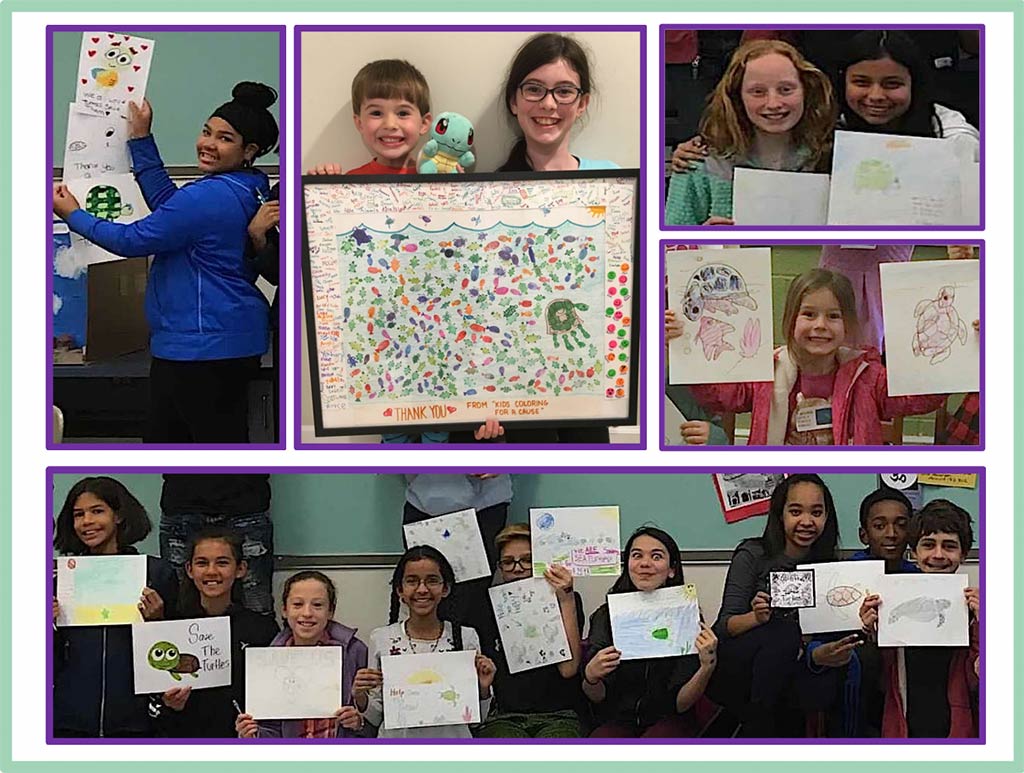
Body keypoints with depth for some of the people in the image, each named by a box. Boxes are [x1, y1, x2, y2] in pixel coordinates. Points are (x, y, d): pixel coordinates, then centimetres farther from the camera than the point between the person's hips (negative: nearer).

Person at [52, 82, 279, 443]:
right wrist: (141, 140, 16)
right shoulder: (247, 190, 10)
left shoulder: (209, 196, -21)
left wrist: (73, 216, 3)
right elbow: (169, 206, 16)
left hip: (202, 344, -11)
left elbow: (133, 240, -12)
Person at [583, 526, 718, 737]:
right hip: (619, 720, 1)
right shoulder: (606, 616, 0)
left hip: (669, 722, -1)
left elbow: (680, 704, -8)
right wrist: (591, 677, -22)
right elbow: (597, 697, 1)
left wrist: (707, 667, -25)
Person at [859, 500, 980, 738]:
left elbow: (979, 685, -8)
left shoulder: (974, 605, -3)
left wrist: (981, 625, -17)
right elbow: (883, 682, 3)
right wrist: (869, 633, -11)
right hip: (903, 731, 1)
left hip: (959, 730, -1)